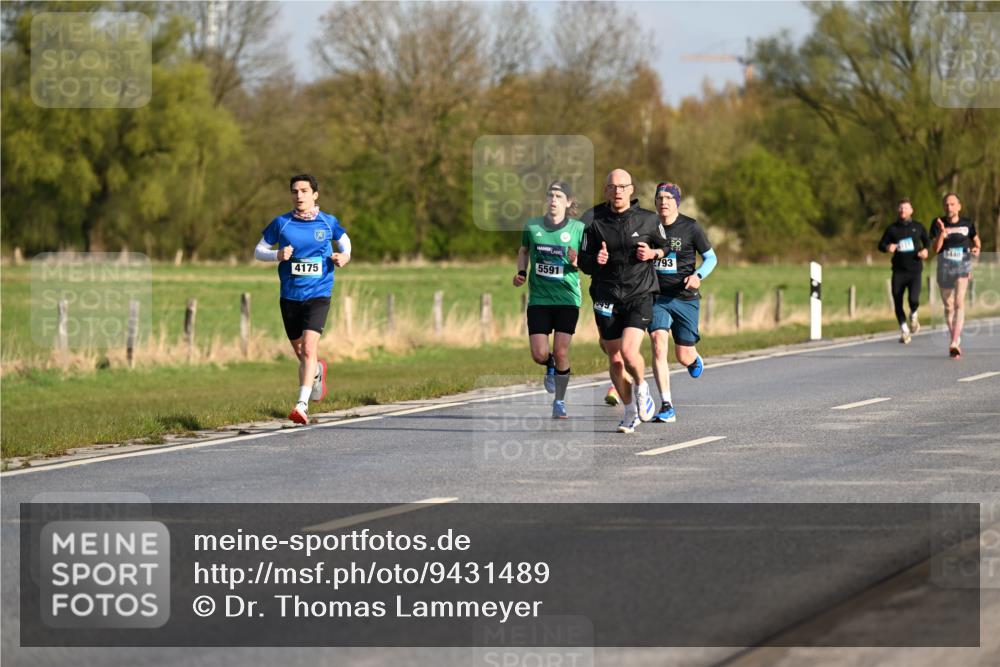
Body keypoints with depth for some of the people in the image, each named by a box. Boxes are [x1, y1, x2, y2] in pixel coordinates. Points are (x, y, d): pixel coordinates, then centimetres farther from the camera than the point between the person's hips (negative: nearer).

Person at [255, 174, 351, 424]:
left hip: (318, 294, -2)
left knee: (308, 349, -20)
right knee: (300, 353, 13)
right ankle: (318, 371, 48)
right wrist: (277, 255, -13)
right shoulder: (281, 223, 0)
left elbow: (344, 241, 20)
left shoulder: (329, 222, 1)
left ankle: (302, 404, -23)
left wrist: (344, 256, -3)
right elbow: (259, 251, 7)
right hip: (290, 297, 2)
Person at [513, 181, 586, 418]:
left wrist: (577, 262, -17)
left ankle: (560, 401, 14)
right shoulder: (532, 226, 2)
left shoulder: (578, 228, -3)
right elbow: (524, 250, 21)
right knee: (539, 354, -7)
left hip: (567, 299, -2)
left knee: (560, 352, -5)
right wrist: (522, 272, 5)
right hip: (539, 299, 2)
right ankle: (551, 367, 31)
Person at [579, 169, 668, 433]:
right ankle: (630, 412, 26)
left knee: (629, 351, -20)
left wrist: (654, 253, -7)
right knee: (615, 359, 6)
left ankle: (641, 387, 13)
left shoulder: (648, 220, -2)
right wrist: (596, 261, -19)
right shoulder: (594, 221, -1)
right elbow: (583, 262, 3)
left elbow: (666, 247, 15)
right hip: (606, 297, 2)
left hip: (640, 295, -2)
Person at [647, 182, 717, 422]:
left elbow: (711, 257, 2)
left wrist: (698, 276, -15)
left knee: (684, 357, 6)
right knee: (659, 345, -20)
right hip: (657, 297, 1)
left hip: (685, 297, -1)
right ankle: (666, 407, -20)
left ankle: (695, 358, 47)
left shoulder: (690, 227, -4)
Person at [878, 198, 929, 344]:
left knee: (913, 299, -20)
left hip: (914, 270, -1)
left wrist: (925, 250, 0)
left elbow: (927, 241, 21)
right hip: (899, 271, 1)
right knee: (897, 303, -1)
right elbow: (881, 244, 7)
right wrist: (887, 247, -15)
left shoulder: (918, 227, 8)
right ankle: (904, 330, 18)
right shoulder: (892, 228, 7)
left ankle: (913, 315, 15)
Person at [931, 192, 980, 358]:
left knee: (959, 303, -19)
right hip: (944, 267, 2)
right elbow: (935, 249, -8)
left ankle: (955, 343, -27)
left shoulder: (967, 223, 1)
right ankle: (955, 339, 31)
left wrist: (977, 249, -1)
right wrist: (942, 232, -21)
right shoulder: (938, 223, -1)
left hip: (962, 265, -2)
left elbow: (976, 239, 20)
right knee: (948, 307, 12)